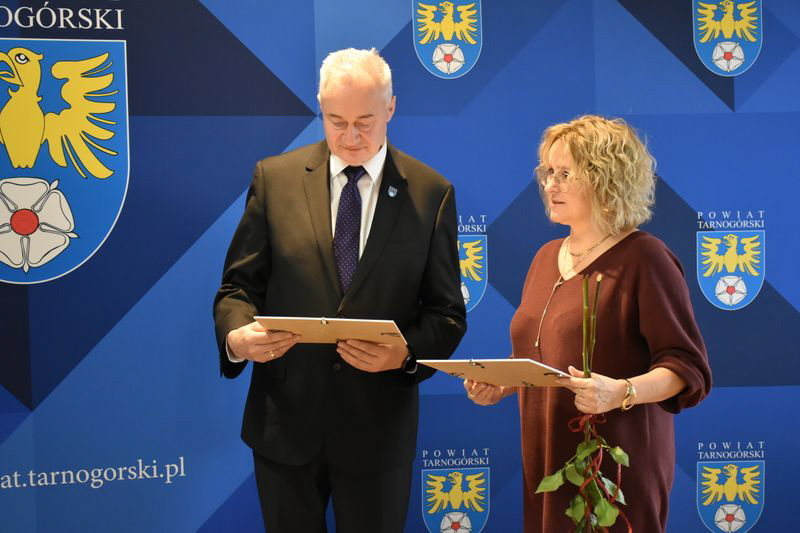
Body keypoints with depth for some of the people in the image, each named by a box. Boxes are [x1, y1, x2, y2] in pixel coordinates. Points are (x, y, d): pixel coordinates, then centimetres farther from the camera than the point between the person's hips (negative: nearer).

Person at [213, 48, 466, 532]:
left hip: (378, 426, -1)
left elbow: (447, 312, 0)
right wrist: (236, 335, -18)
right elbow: (239, 285, 4)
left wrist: (406, 353, -19)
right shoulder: (274, 178, 1)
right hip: (285, 421, 1)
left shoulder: (431, 193, -2)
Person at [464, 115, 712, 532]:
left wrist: (622, 392, -29)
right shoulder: (547, 257, 14)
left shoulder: (644, 259, -9)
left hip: (614, 466, -6)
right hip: (545, 462, 7)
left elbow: (687, 368, -13)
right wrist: (499, 386, 4)